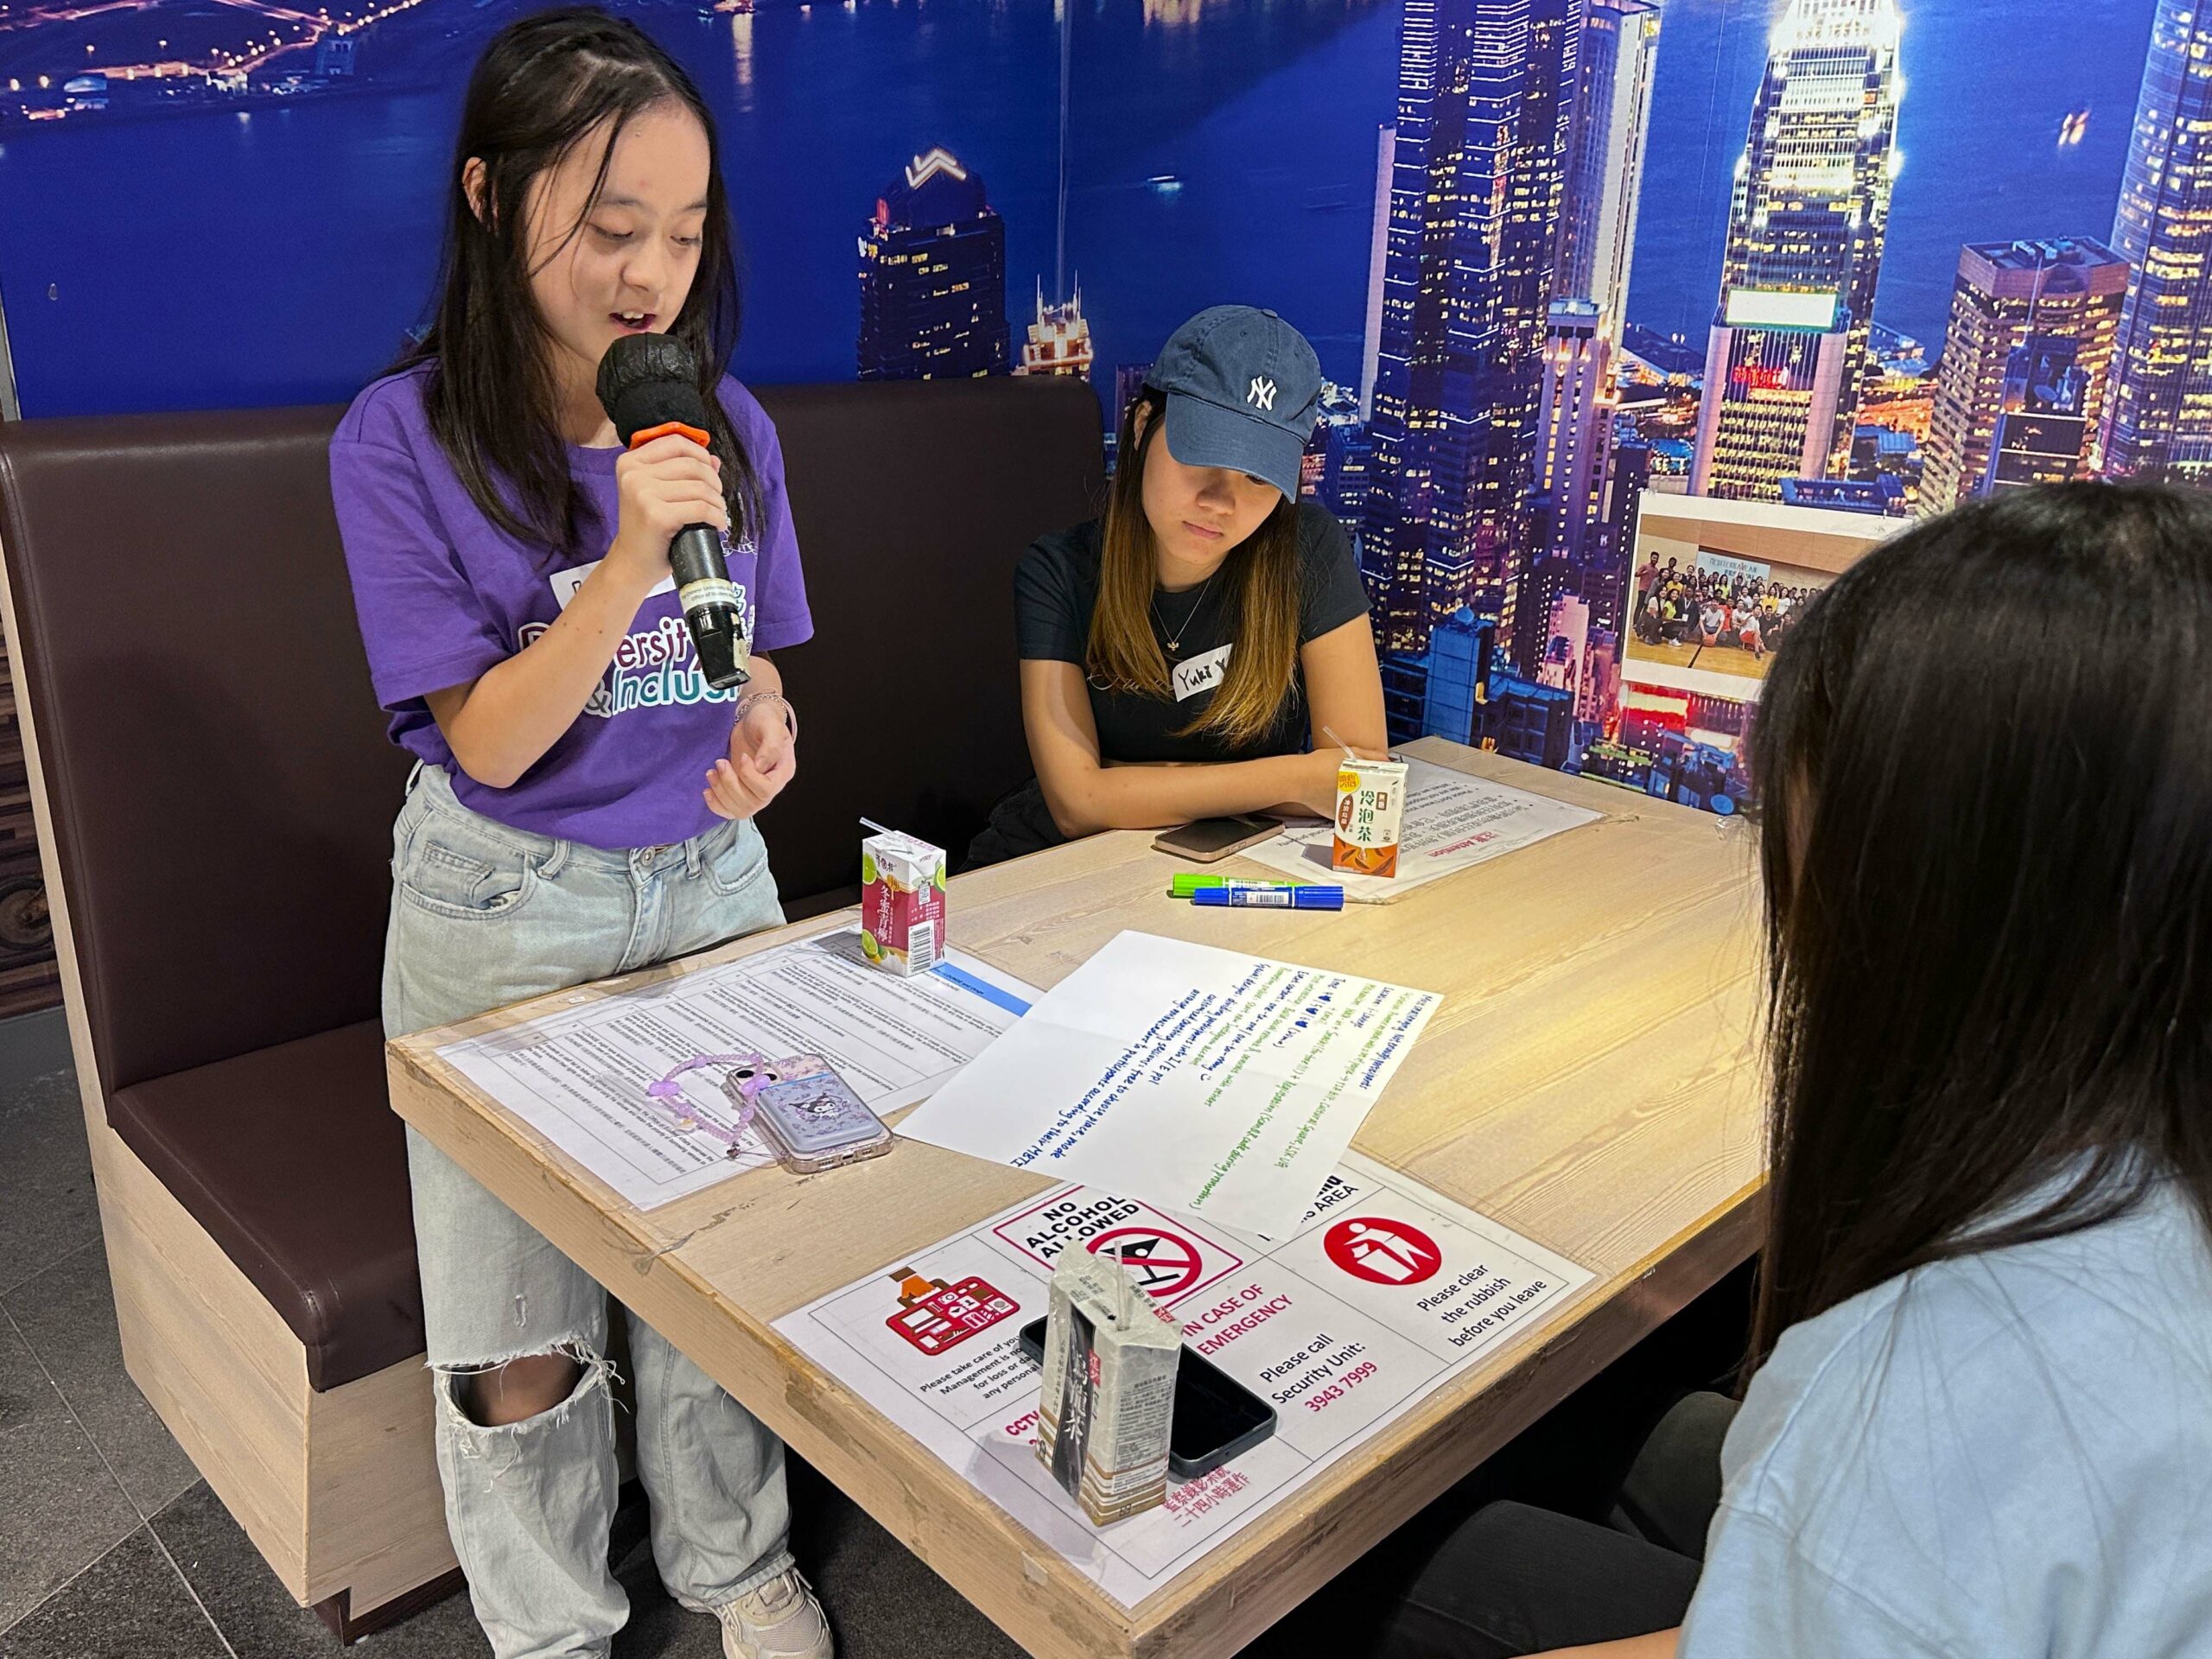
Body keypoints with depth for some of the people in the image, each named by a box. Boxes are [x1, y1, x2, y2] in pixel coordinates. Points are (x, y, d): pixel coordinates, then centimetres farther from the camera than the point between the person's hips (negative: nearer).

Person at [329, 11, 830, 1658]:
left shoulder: (727, 423, -1)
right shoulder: (404, 439, -13)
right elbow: (487, 742, -15)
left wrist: (762, 735, -14)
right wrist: (627, 565, -28)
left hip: (713, 883, 4)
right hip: (509, 917, -3)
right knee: (523, 1334, 6)